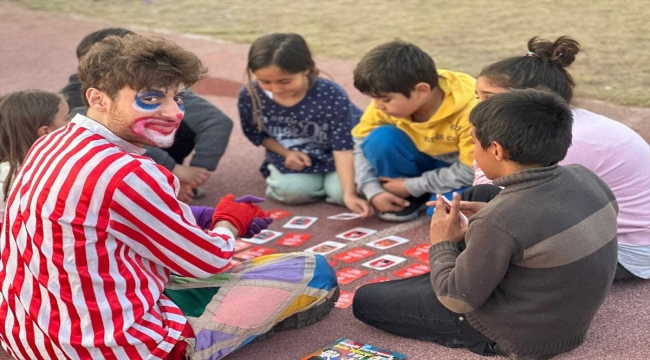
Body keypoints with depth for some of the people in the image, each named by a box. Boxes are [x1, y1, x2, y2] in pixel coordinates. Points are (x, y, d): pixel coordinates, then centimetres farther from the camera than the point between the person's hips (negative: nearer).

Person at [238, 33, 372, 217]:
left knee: (340, 192, -23)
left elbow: (343, 149, -28)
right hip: (292, 157, 2)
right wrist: (286, 153, -13)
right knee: (292, 190, -25)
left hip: (332, 157, -1)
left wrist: (349, 194, -36)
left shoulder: (331, 96, -31)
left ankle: (329, 179, 14)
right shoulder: (250, 95, -21)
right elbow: (255, 133, 1)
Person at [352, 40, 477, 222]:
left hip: (472, 169, -4)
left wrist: (411, 186, -24)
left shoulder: (470, 110, -33)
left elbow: (470, 172, -26)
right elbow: (361, 143, -9)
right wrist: (374, 191, -22)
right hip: (428, 160, 4)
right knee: (381, 138, -25)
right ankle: (404, 199, -5)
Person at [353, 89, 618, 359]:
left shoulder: (499, 223, -33)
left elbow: (457, 300, -20)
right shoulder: (586, 178, -11)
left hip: (519, 335, -7)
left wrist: (442, 244, -4)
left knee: (366, 300, 2)